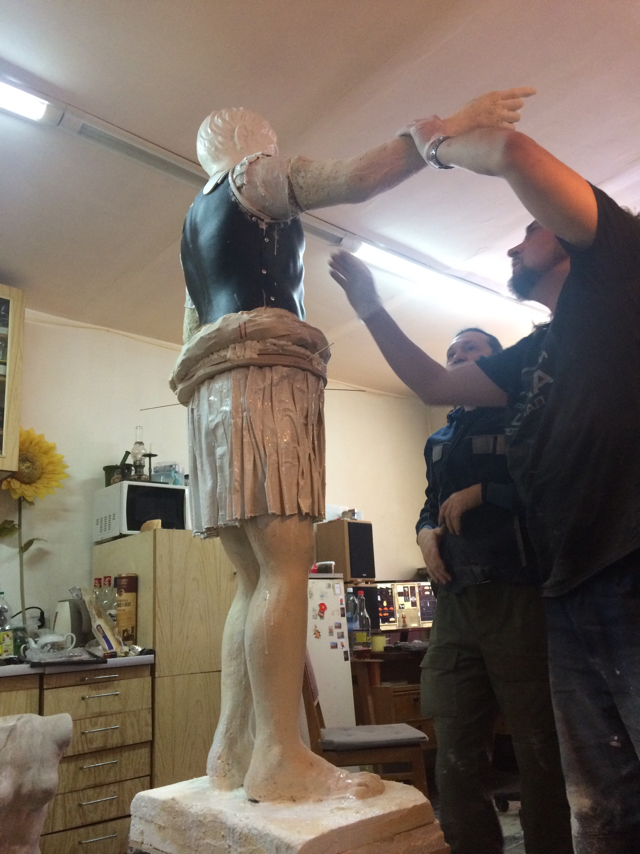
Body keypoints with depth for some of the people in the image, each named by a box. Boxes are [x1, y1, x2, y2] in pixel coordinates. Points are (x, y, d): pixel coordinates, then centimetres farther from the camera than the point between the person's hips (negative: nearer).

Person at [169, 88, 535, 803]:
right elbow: (355, 179, -7)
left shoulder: (196, 220, 33)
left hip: (213, 390, 9)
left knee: (254, 576, 1)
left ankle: (233, 747, 0)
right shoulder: (259, 175, 10)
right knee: (286, 563, -17)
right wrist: (448, 128, -2)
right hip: (266, 371, -9)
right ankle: (280, 757, -18)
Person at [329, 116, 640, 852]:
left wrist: (441, 147, 14)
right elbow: (434, 385, 32)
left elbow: (514, 153, -8)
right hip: (572, 598, 8)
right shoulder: (532, 355, 24)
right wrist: (369, 304, 32)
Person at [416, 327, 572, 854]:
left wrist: (482, 493, -12)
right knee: (456, 756, 6)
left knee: (541, 751, 5)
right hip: (455, 603, 5)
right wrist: (426, 530, 7)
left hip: (520, 598, -5)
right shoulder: (439, 442, 21)